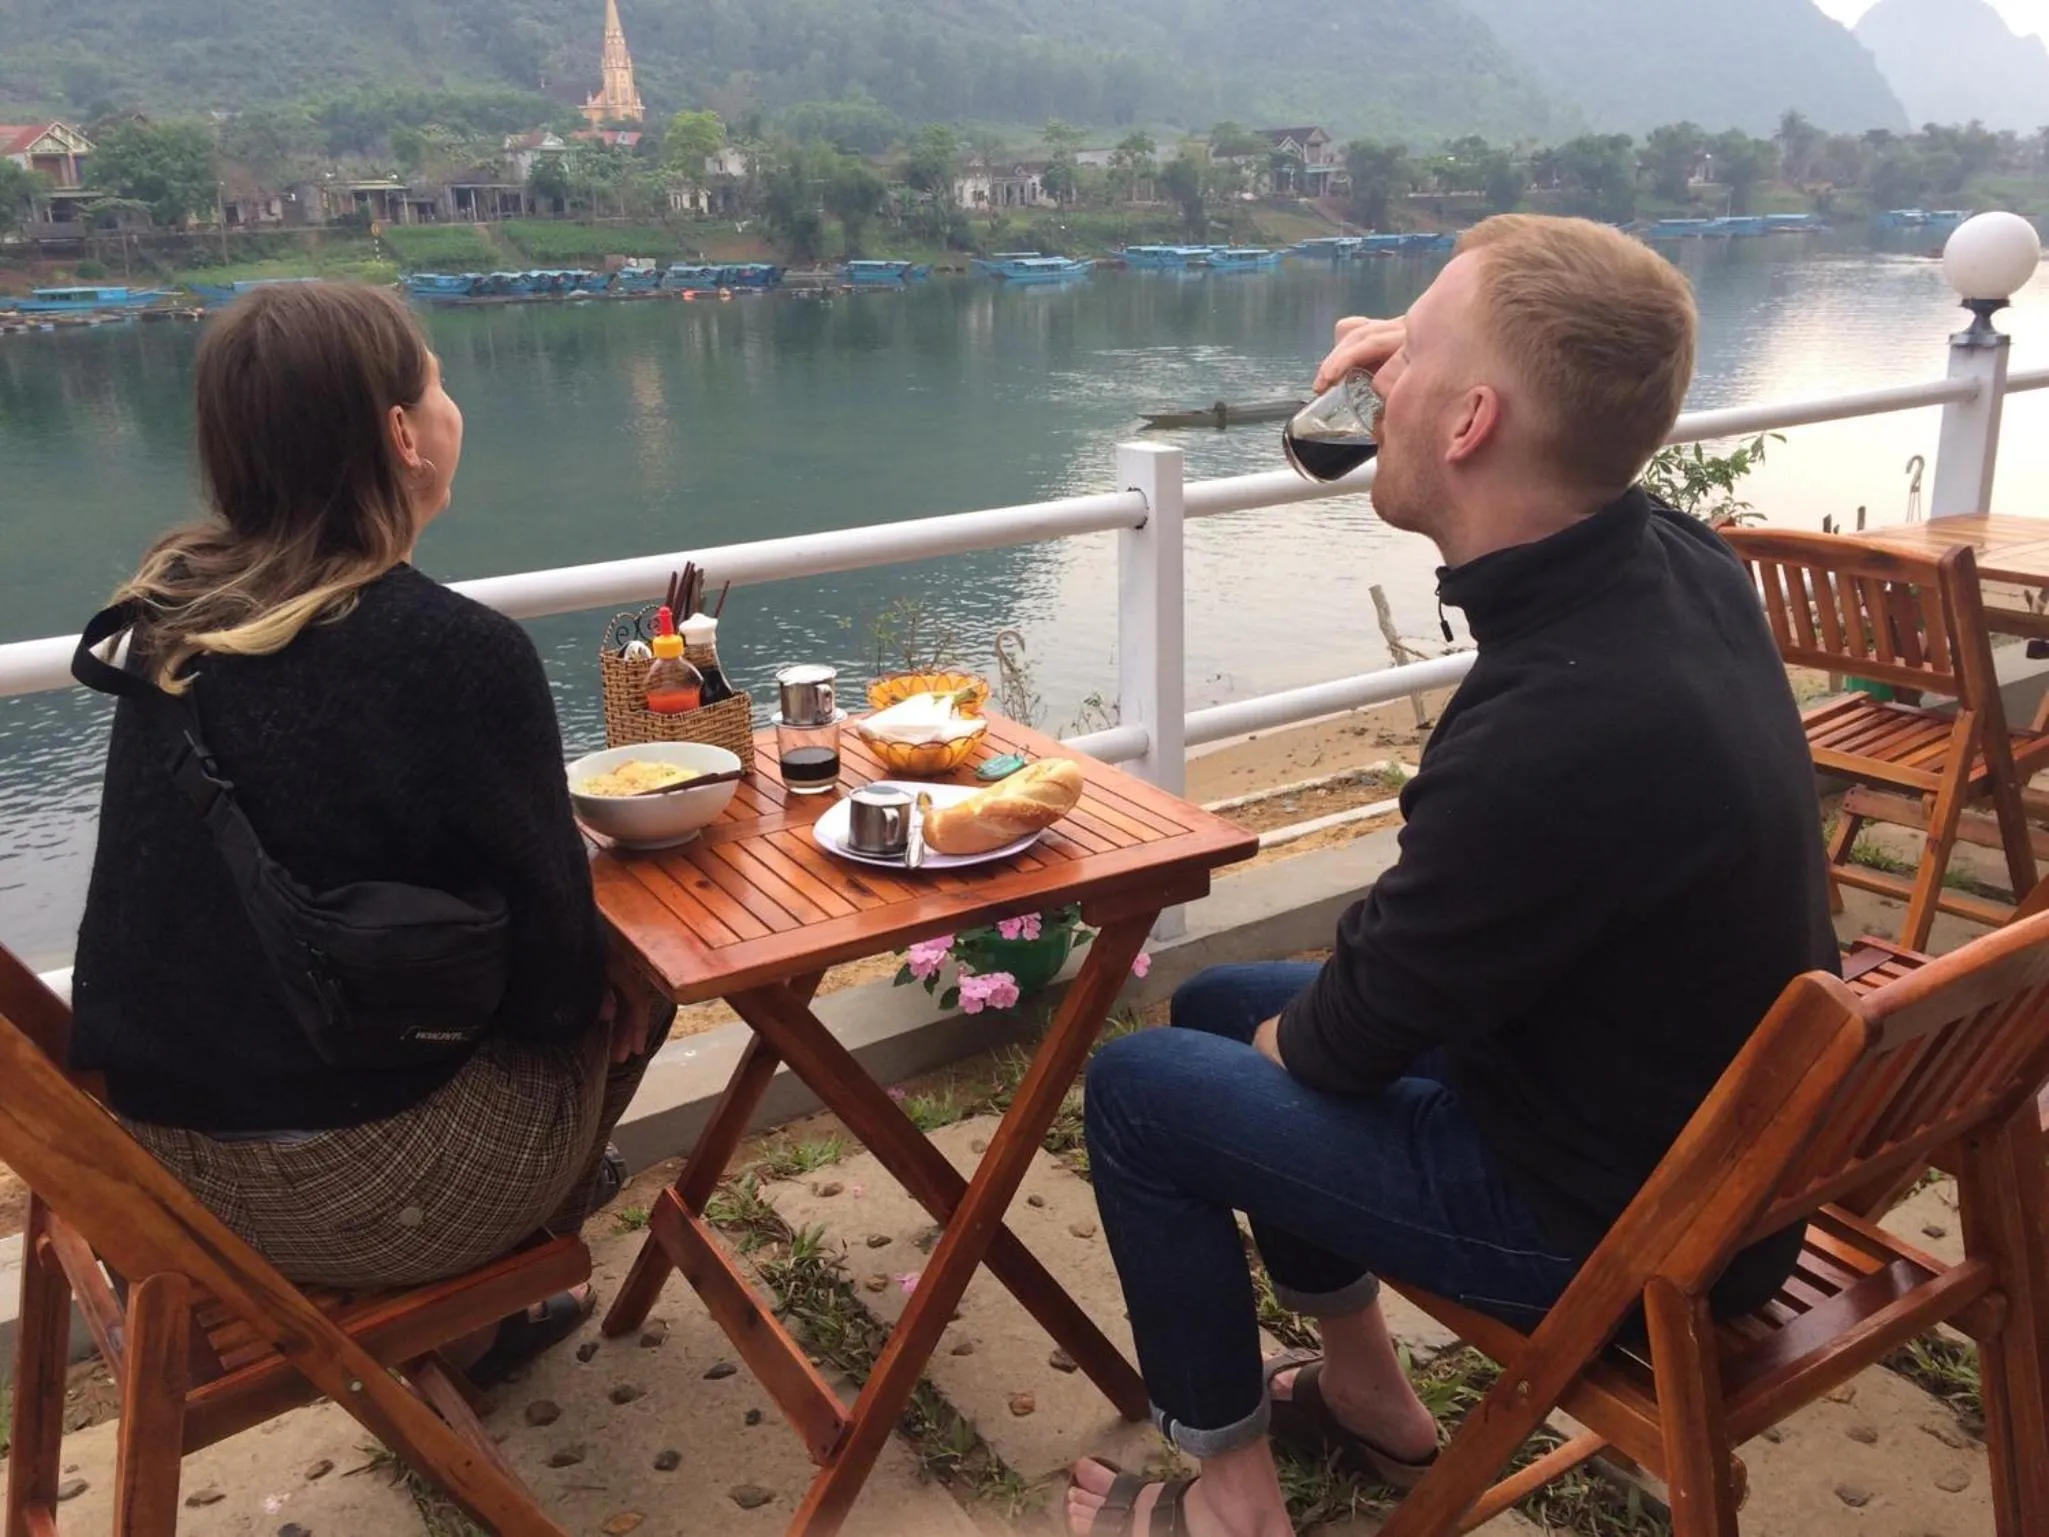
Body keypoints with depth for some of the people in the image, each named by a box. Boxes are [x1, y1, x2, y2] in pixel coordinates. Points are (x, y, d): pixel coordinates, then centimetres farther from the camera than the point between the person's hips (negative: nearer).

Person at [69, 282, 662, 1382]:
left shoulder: (172, 618, -2)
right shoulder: (458, 653, -24)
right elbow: (549, 964, -15)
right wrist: (602, 981, 6)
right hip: (337, 1196, -7)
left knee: (593, 976, 23)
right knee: (631, 993, 17)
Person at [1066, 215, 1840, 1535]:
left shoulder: (1554, 733, -37)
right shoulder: (1683, 561, -11)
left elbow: (1353, 1038, -21)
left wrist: (1281, 1034, 2)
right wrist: (1417, 368, -2)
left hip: (1620, 1228, -8)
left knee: (1139, 1091, 0)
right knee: (1219, 1005, 17)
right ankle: (1368, 1395, 30)